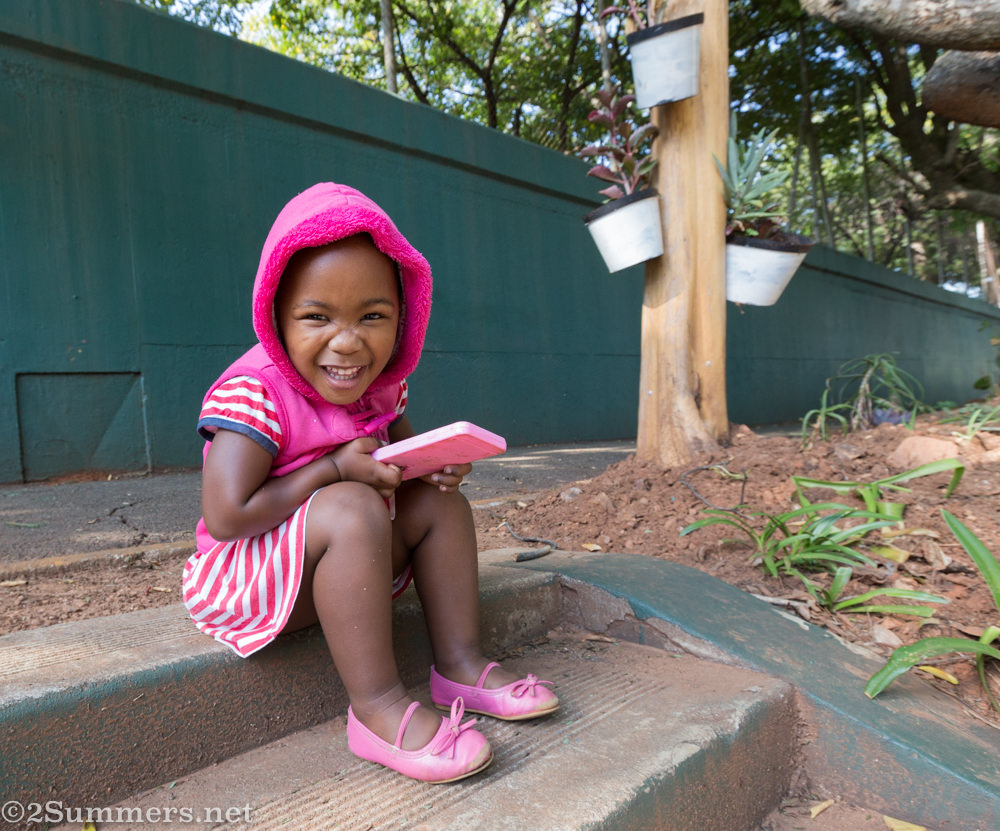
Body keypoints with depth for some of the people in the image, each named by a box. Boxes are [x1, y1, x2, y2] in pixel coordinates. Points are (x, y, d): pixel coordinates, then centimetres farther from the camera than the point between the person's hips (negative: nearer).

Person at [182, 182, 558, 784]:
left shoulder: (381, 386, -3)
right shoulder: (254, 393, -25)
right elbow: (227, 517, -30)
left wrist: (439, 462, -10)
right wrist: (337, 469, -27)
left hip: (337, 554, 8)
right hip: (247, 575, -8)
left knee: (439, 501, -1)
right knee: (352, 508, -33)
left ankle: (459, 663, 1)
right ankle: (377, 706, -26)